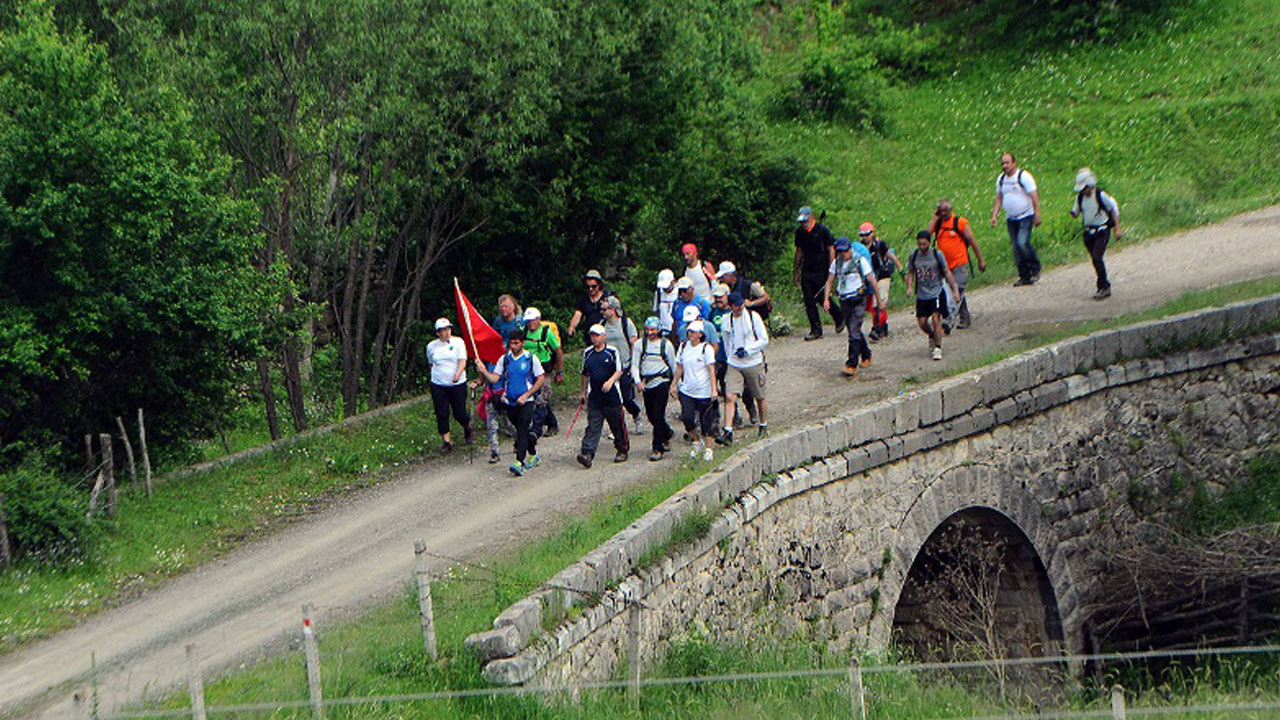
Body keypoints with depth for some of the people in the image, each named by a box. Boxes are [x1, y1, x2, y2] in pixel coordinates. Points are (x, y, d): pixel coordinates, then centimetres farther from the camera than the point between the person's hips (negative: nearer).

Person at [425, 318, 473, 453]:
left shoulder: (458, 342, -3)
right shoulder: (431, 346, 6)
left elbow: (462, 361, -12)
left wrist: (458, 373, -30)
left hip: (458, 384, -2)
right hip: (438, 385, 2)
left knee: (460, 413, 2)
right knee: (442, 414, -4)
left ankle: (467, 427, 35)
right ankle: (447, 441, 5)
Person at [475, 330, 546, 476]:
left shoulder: (530, 358, -4)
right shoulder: (504, 359, 5)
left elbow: (541, 379, -2)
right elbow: (494, 379, 1)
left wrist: (526, 395, -11)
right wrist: (483, 371, -18)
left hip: (525, 402, -4)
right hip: (510, 402, 4)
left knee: (522, 431, -16)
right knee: (520, 430, 14)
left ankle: (520, 462, -24)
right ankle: (533, 456, 33)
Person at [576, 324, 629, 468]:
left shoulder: (612, 351, -3)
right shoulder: (587, 353, 11)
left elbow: (619, 371, -6)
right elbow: (585, 374, 21)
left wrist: (610, 382, -24)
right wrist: (583, 392, 22)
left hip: (612, 396, -3)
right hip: (594, 397, 3)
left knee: (618, 425, 7)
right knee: (592, 426, -6)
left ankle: (623, 451, 23)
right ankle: (587, 454, -16)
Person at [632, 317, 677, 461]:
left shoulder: (666, 344, 0)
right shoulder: (639, 344, 3)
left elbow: (673, 366, 10)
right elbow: (635, 365, 2)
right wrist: (638, 381, -14)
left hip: (662, 382, -3)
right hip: (646, 383, 3)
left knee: (658, 415, -11)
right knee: (651, 415, 9)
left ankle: (657, 449, -5)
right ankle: (668, 434, 39)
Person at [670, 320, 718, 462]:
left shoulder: (706, 349, -6)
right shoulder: (683, 347, 7)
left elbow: (711, 370, -8)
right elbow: (679, 367, 15)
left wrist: (713, 389, -13)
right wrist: (674, 384, 13)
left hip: (704, 391, -4)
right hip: (687, 390, 4)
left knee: (706, 421, 1)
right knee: (687, 417, -8)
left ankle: (708, 448, 14)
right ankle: (697, 442, 16)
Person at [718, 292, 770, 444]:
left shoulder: (753, 316, -8)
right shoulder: (727, 319, 2)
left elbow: (764, 340, -7)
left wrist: (747, 350, -17)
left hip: (754, 363, -2)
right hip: (734, 366, 2)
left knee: (760, 397, 11)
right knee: (730, 397, -13)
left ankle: (763, 426, 32)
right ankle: (728, 433, -17)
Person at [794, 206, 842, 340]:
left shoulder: (822, 230, -8)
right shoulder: (800, 232, 7)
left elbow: (831, 250, -7)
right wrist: (796, 271, 16)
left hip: (821, 271, -5)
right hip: (807, 271, 5)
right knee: (809, 301, -1)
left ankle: (839, 318, 22)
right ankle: (816, 330, 5)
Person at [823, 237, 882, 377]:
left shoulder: (860, 261, -8)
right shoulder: (836, 263, 7)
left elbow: (872, 281, -5)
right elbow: (829, 282, 10)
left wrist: (879, 300, -4)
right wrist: (826, 299, -4)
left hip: (858, 301, -6)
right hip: (844, 301, 6)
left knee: (854, 332, -13)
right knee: (854, 332, 15)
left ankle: (852, 365, -15)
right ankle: (866, 357, 34)